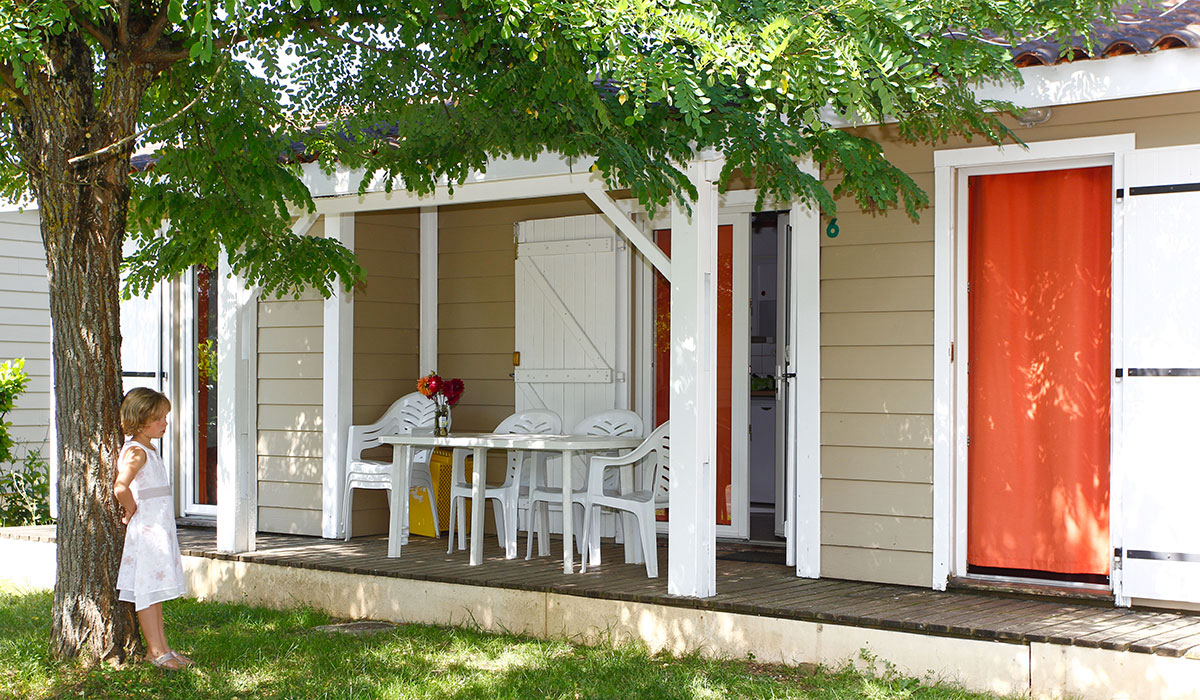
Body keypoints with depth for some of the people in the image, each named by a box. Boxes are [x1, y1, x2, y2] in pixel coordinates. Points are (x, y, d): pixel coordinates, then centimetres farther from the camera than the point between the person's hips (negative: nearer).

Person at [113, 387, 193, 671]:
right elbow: (120, 488, -28)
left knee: (155, 590, 13)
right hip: (144, 529, -10)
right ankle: (156, 650, 0)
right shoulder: (136, 452, -16)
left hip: (159, 528, 10)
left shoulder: (150, 450, 14)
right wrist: (132, 510, -14)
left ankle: (161, 648, 18)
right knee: (148, 590, -4)